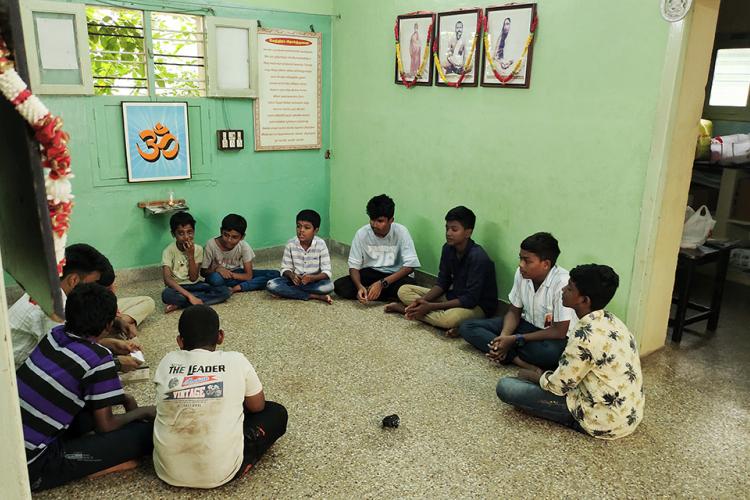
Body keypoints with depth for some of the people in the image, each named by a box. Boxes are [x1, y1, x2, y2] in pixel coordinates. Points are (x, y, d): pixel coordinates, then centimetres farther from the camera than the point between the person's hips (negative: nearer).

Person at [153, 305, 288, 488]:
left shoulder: (167, 362, 0)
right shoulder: (236, 361, -7)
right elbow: (257, 407, 9)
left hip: (168, 471, 3)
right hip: (220, 472, -3)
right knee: (276, 412, 18)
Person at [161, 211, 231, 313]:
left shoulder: (198, 249, -5)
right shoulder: (169, 251, -13)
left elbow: (193, 278, -9)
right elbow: (167, 279, -24)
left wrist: (191, 255, -20)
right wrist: (189, 295, -34)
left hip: (195, 285, 5)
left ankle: (178, 304, -23)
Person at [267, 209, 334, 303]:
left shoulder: (321, 244, -14)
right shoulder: (291, 244, -9)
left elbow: (326, 272, -15)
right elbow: (285, 269, -3)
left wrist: (312, 278, -34)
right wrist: (291, 275, -27)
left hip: (314, 281, -1)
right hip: (295, 280, 2)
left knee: (328, 286, -33)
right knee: (271, 285, -25)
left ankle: (289, 291, -18)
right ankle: (314, 296, -22)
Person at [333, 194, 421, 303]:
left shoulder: (401, 232, -17)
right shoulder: (362, 233, -12)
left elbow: (409, 266, -21)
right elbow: (354, 266, -9)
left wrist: (382, 283, -31)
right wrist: (359, 286, -31)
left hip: (395, 276, -2)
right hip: (369, 273, 2)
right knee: (339, 286, -22)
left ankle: (367, 294, -14)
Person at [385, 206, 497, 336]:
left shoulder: (478, 257, -25)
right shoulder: (448, 248, -3)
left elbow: (471, 299, -26)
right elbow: (443, 282, 3)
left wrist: (431, 306, -27)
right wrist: (423, 300, -18)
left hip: (478, 305, -7)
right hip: (454, 295, 7)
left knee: (450, 318, -40)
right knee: (404, 290, 0)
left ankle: (406, 309, -18)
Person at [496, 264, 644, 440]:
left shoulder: (586, 336, -27)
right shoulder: (610, 320, 0)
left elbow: (559, 386, -16)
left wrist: (533, 375, 3)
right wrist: (543, 374, 13)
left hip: (607, 420, -9)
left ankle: (581, 421, -4)